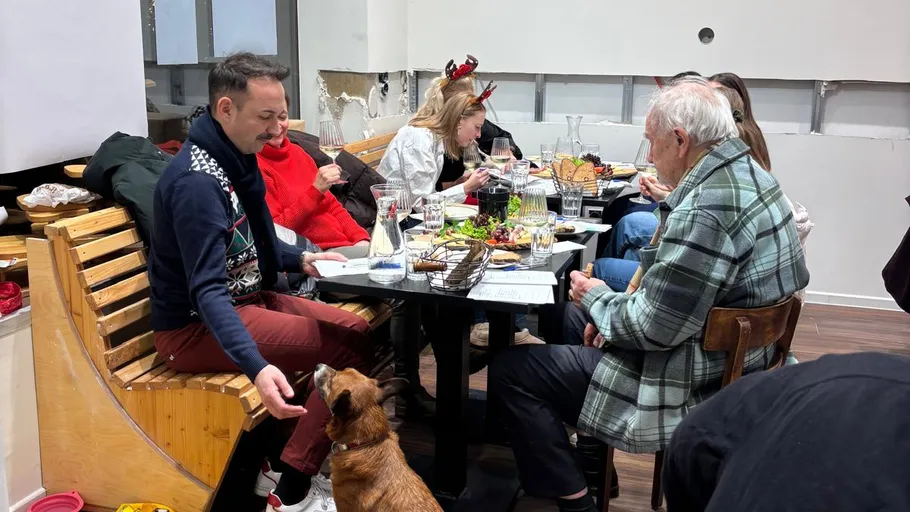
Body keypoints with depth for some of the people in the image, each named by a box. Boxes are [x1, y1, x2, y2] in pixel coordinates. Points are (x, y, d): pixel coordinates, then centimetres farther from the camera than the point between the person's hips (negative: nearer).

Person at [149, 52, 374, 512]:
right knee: (350, 350, -18)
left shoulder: (237, 157, 7)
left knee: (355, 328, 4)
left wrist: (300, 260, 9)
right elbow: (207, 290, -33)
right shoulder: (197, 180, -25)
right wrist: (257, 367, -46)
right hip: (196, 326, -10)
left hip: (246, 298, 10)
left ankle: (290, 462, 8)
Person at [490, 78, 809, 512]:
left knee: (509, 370, -8)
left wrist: (596, 297, -6)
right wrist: (610, 313, 6)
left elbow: (653, 328, -25)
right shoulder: (748, 177, 5)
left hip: (692, 387, -11)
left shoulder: (704, 210, -28)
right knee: (567, 317, 25)